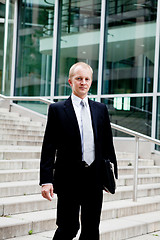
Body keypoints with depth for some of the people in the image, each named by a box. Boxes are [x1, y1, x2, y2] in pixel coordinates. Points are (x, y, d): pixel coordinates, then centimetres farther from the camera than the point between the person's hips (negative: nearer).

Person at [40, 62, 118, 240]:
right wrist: (46, 180, -10)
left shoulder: (101, 109, 11)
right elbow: (49, 148, -3)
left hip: (95, 179, 4)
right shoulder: (57, 109, 0)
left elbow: (108, 144, 15)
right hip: (69, 179, -4)